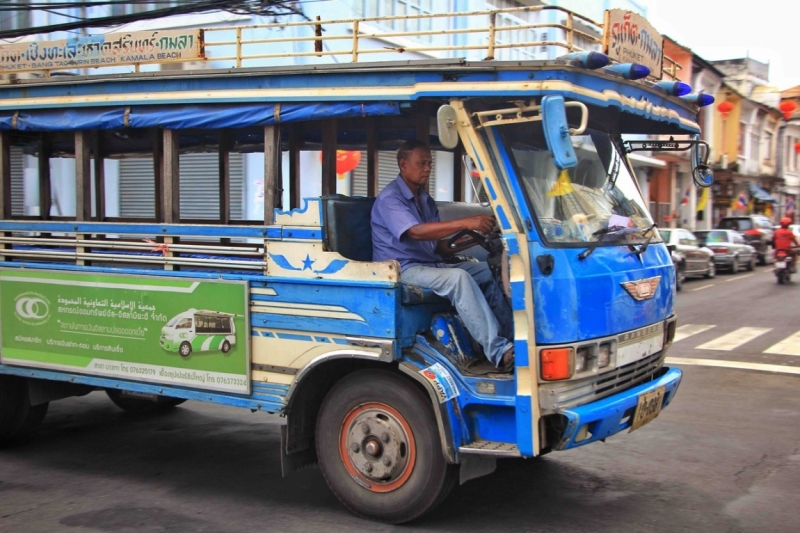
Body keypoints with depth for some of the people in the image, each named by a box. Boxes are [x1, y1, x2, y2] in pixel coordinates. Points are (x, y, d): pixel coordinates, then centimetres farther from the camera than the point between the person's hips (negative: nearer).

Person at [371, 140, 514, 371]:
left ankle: (512, 335, -17)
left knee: (486, 271, -11)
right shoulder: (389, 199, -11)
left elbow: (438, 245, 15)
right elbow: (416, 232, -28)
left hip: (431, 266, 8)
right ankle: (498, 351, -39)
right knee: (459, 278, -33)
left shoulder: (425, 199, 16)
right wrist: (465, 223, -36)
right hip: (403, 270, -8)